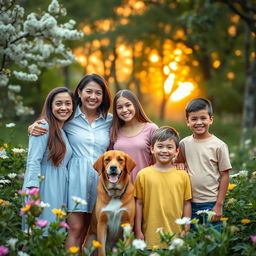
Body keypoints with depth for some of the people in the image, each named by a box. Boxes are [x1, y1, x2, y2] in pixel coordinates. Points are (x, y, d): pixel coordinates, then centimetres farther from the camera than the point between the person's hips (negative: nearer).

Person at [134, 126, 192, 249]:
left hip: (176, 235, 1)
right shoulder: (143, 175, 0)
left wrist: (186, 230, 6)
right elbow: (139, 203, 3)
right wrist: (138, 232, 2)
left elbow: (186, 203, 7)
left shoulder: (183, 175, 3)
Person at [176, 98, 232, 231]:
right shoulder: (184, 144, 2)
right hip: (189, 203, 3)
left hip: (211, 203, -3)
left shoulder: (219, 145, -7)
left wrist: (219, 205, -8)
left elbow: (224, 176, -6)